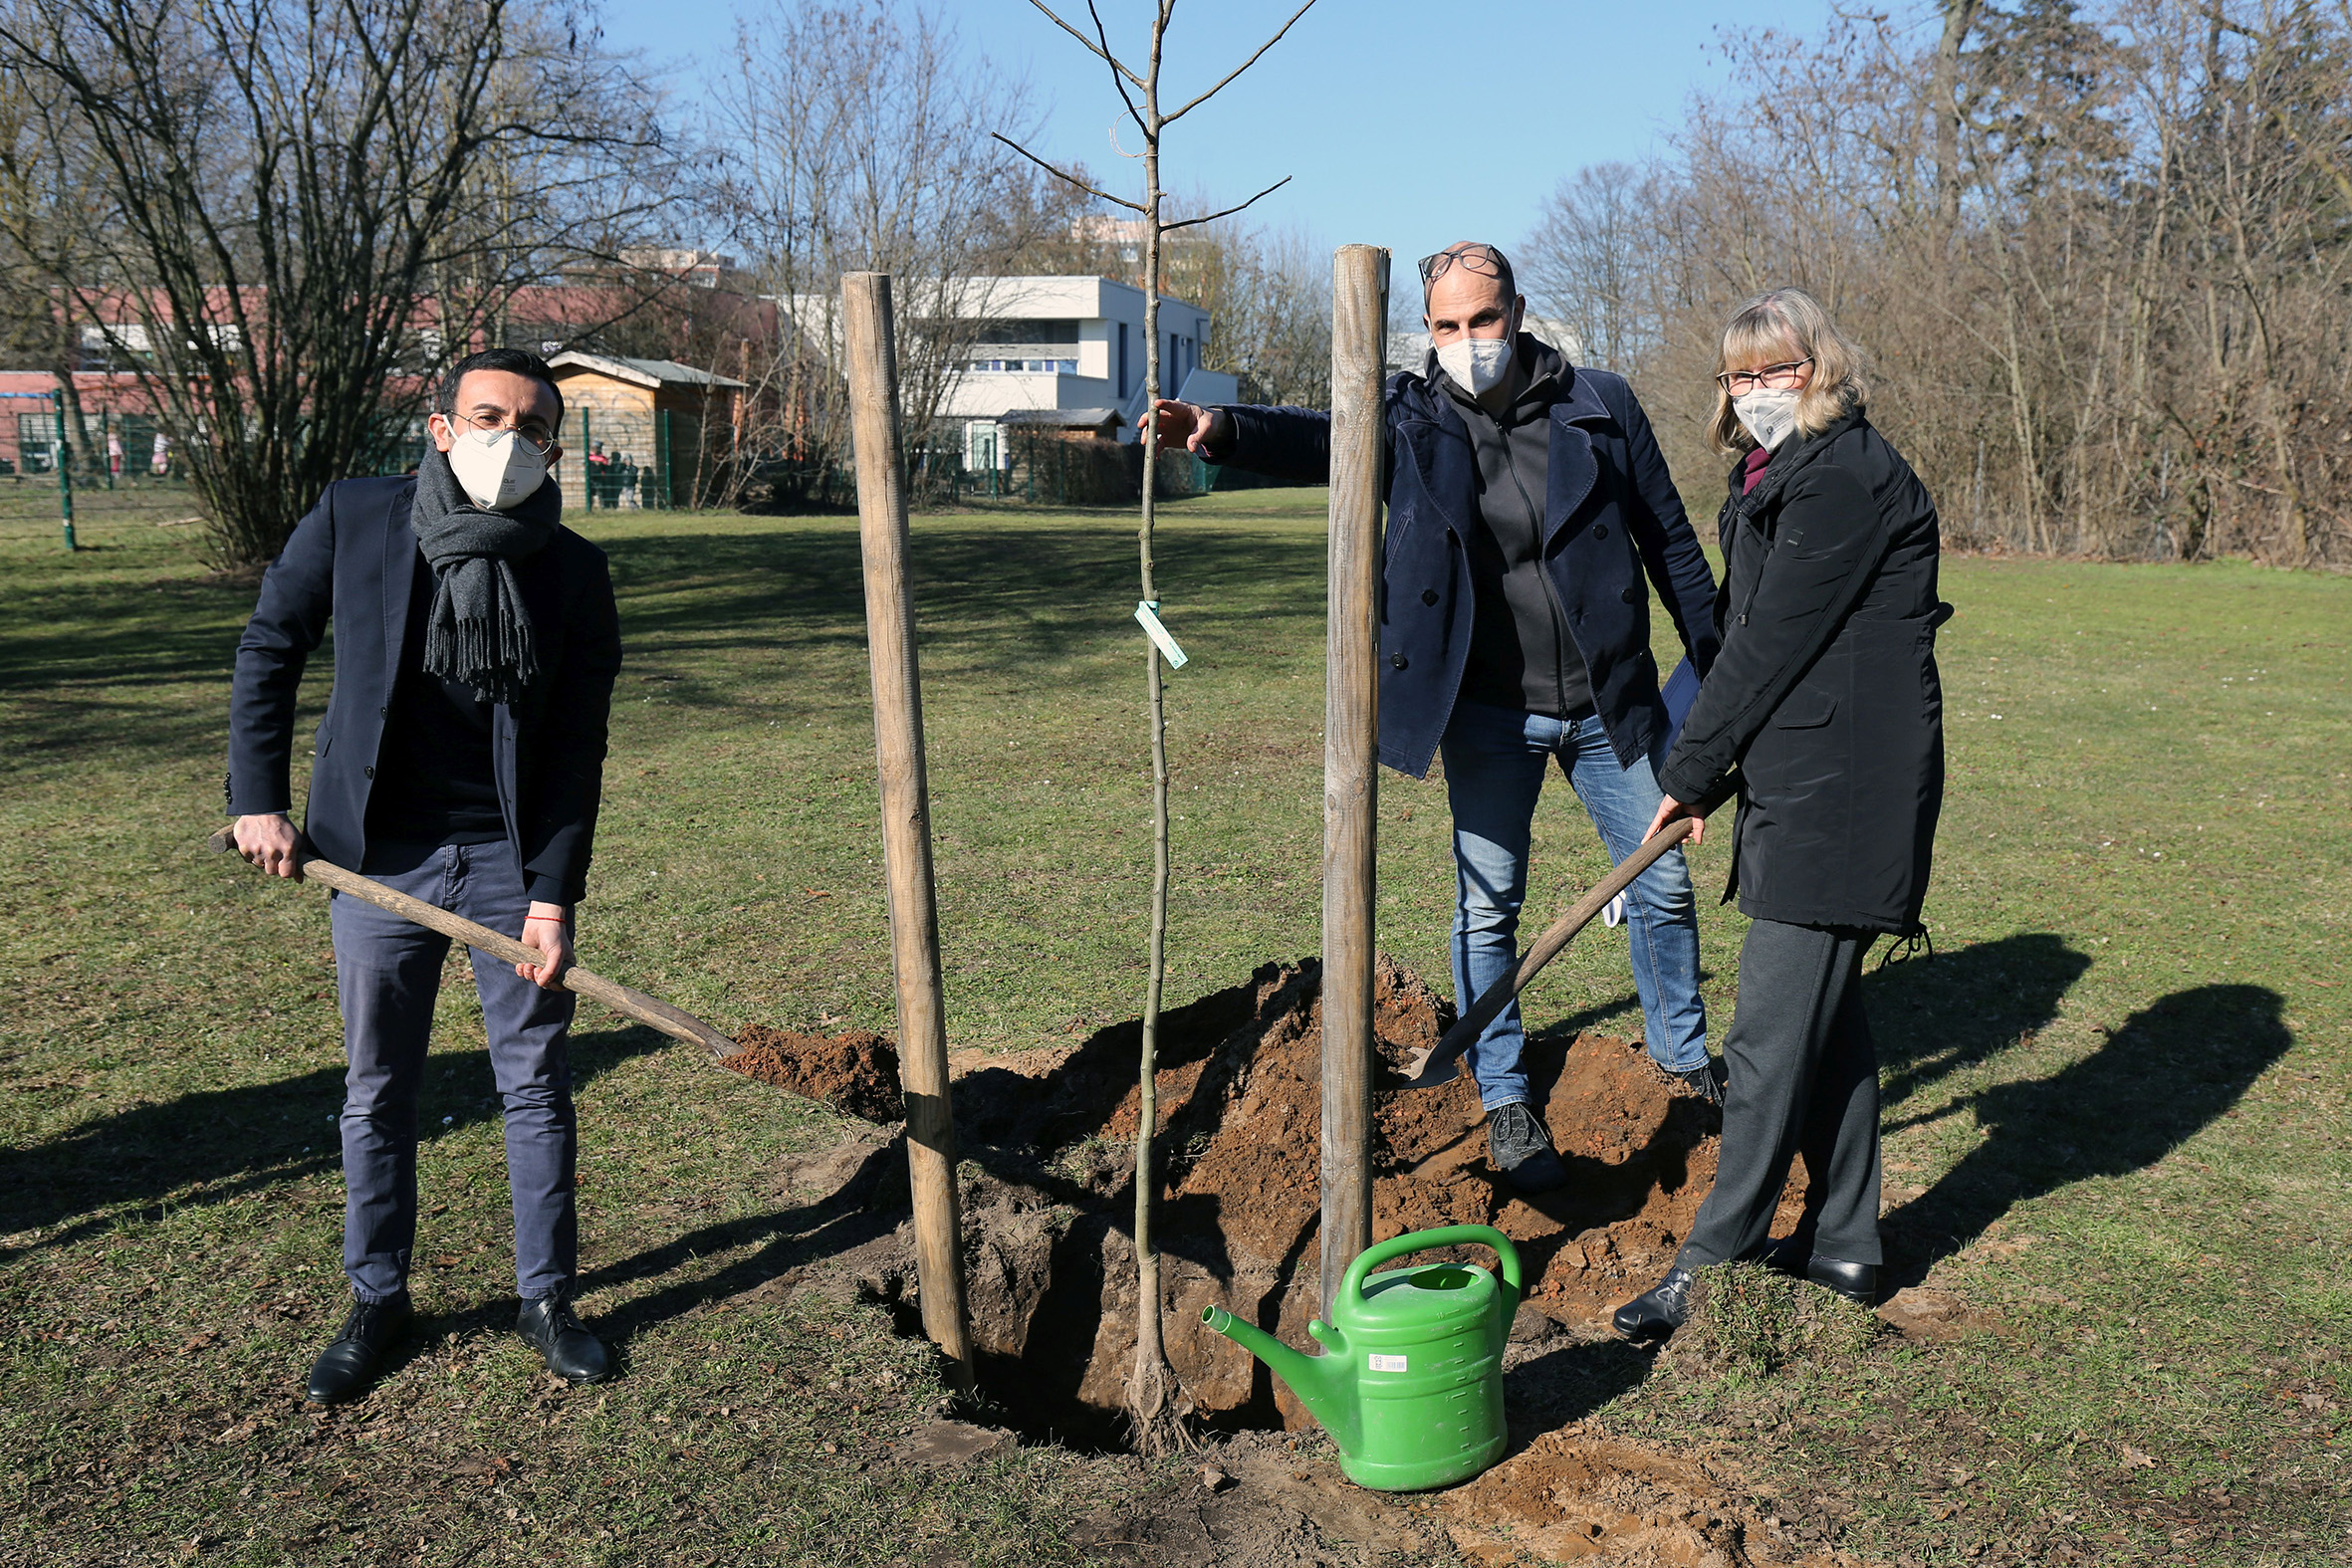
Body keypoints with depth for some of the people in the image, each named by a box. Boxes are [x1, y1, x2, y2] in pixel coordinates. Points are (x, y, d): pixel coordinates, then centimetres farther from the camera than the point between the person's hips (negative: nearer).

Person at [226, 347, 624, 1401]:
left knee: (537, 1086, 7)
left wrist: (555, 894, -11)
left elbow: (576, 749, -5)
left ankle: (547, 1299, 24)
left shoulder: (572, 572, -6)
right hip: (379, 856, 1)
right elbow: (270, 649, 7)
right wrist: (256, 799, 1)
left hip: (511, 858, 0)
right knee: (378, 1091, 12)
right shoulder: (352, 521, -5)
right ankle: (376, 1301, 30)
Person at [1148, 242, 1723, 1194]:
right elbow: (1320, 440, -24)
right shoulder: (1414, 418, -4)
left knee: (1663, 885, 13)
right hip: (1488, 713, -1)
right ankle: (1504, 1098, 23)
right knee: (1486, 909, 5)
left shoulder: (1598, 407, -2)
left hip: (1609, 703, 1)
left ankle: (1682, 1052, 37)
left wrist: (1720, 666, 9)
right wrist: (1222, 431, -44)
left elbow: (1669, 542, 6)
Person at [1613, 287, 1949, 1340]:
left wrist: (1690, 773, -9)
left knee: (1774, 1033, -6)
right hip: (1805, 783, 11)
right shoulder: (1780, 479, 18)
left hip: (1839, 792, -11)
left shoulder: (1844, 479, -14)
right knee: (1827, 1016, 15)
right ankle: (1843, 1244, 26)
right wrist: (1710, 776, 13)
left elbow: (1772, 645, -16)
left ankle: (1715, 1264, 1)